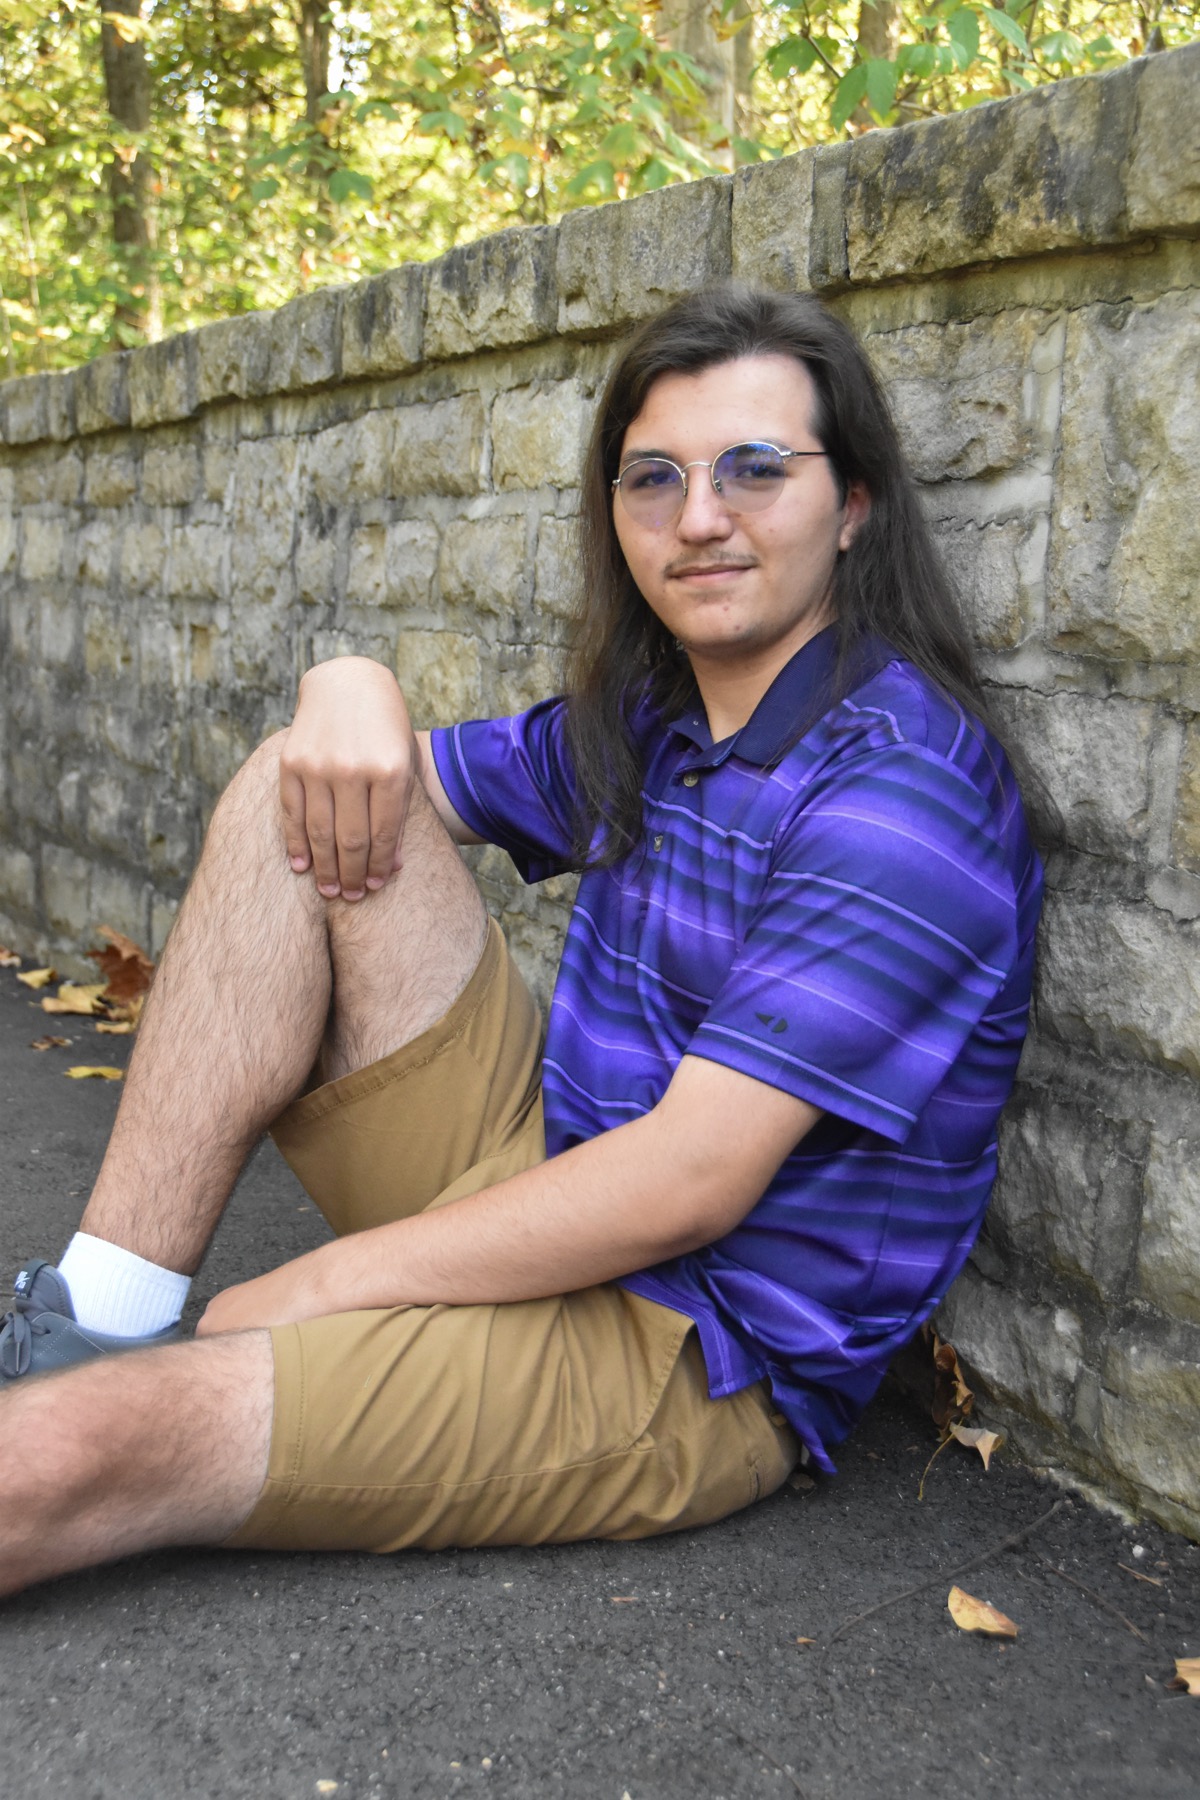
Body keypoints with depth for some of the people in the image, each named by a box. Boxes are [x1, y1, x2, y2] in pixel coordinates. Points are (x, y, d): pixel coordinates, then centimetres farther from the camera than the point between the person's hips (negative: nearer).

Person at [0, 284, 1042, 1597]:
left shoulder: (903, 781, -18)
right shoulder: (643, 721, 9)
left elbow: (689, 1181, -24)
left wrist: (308, 1289, -19)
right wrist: (356, 698, -8)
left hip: (691, 1358, -8)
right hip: (539, 1200, 8)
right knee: (308, 796, -6)